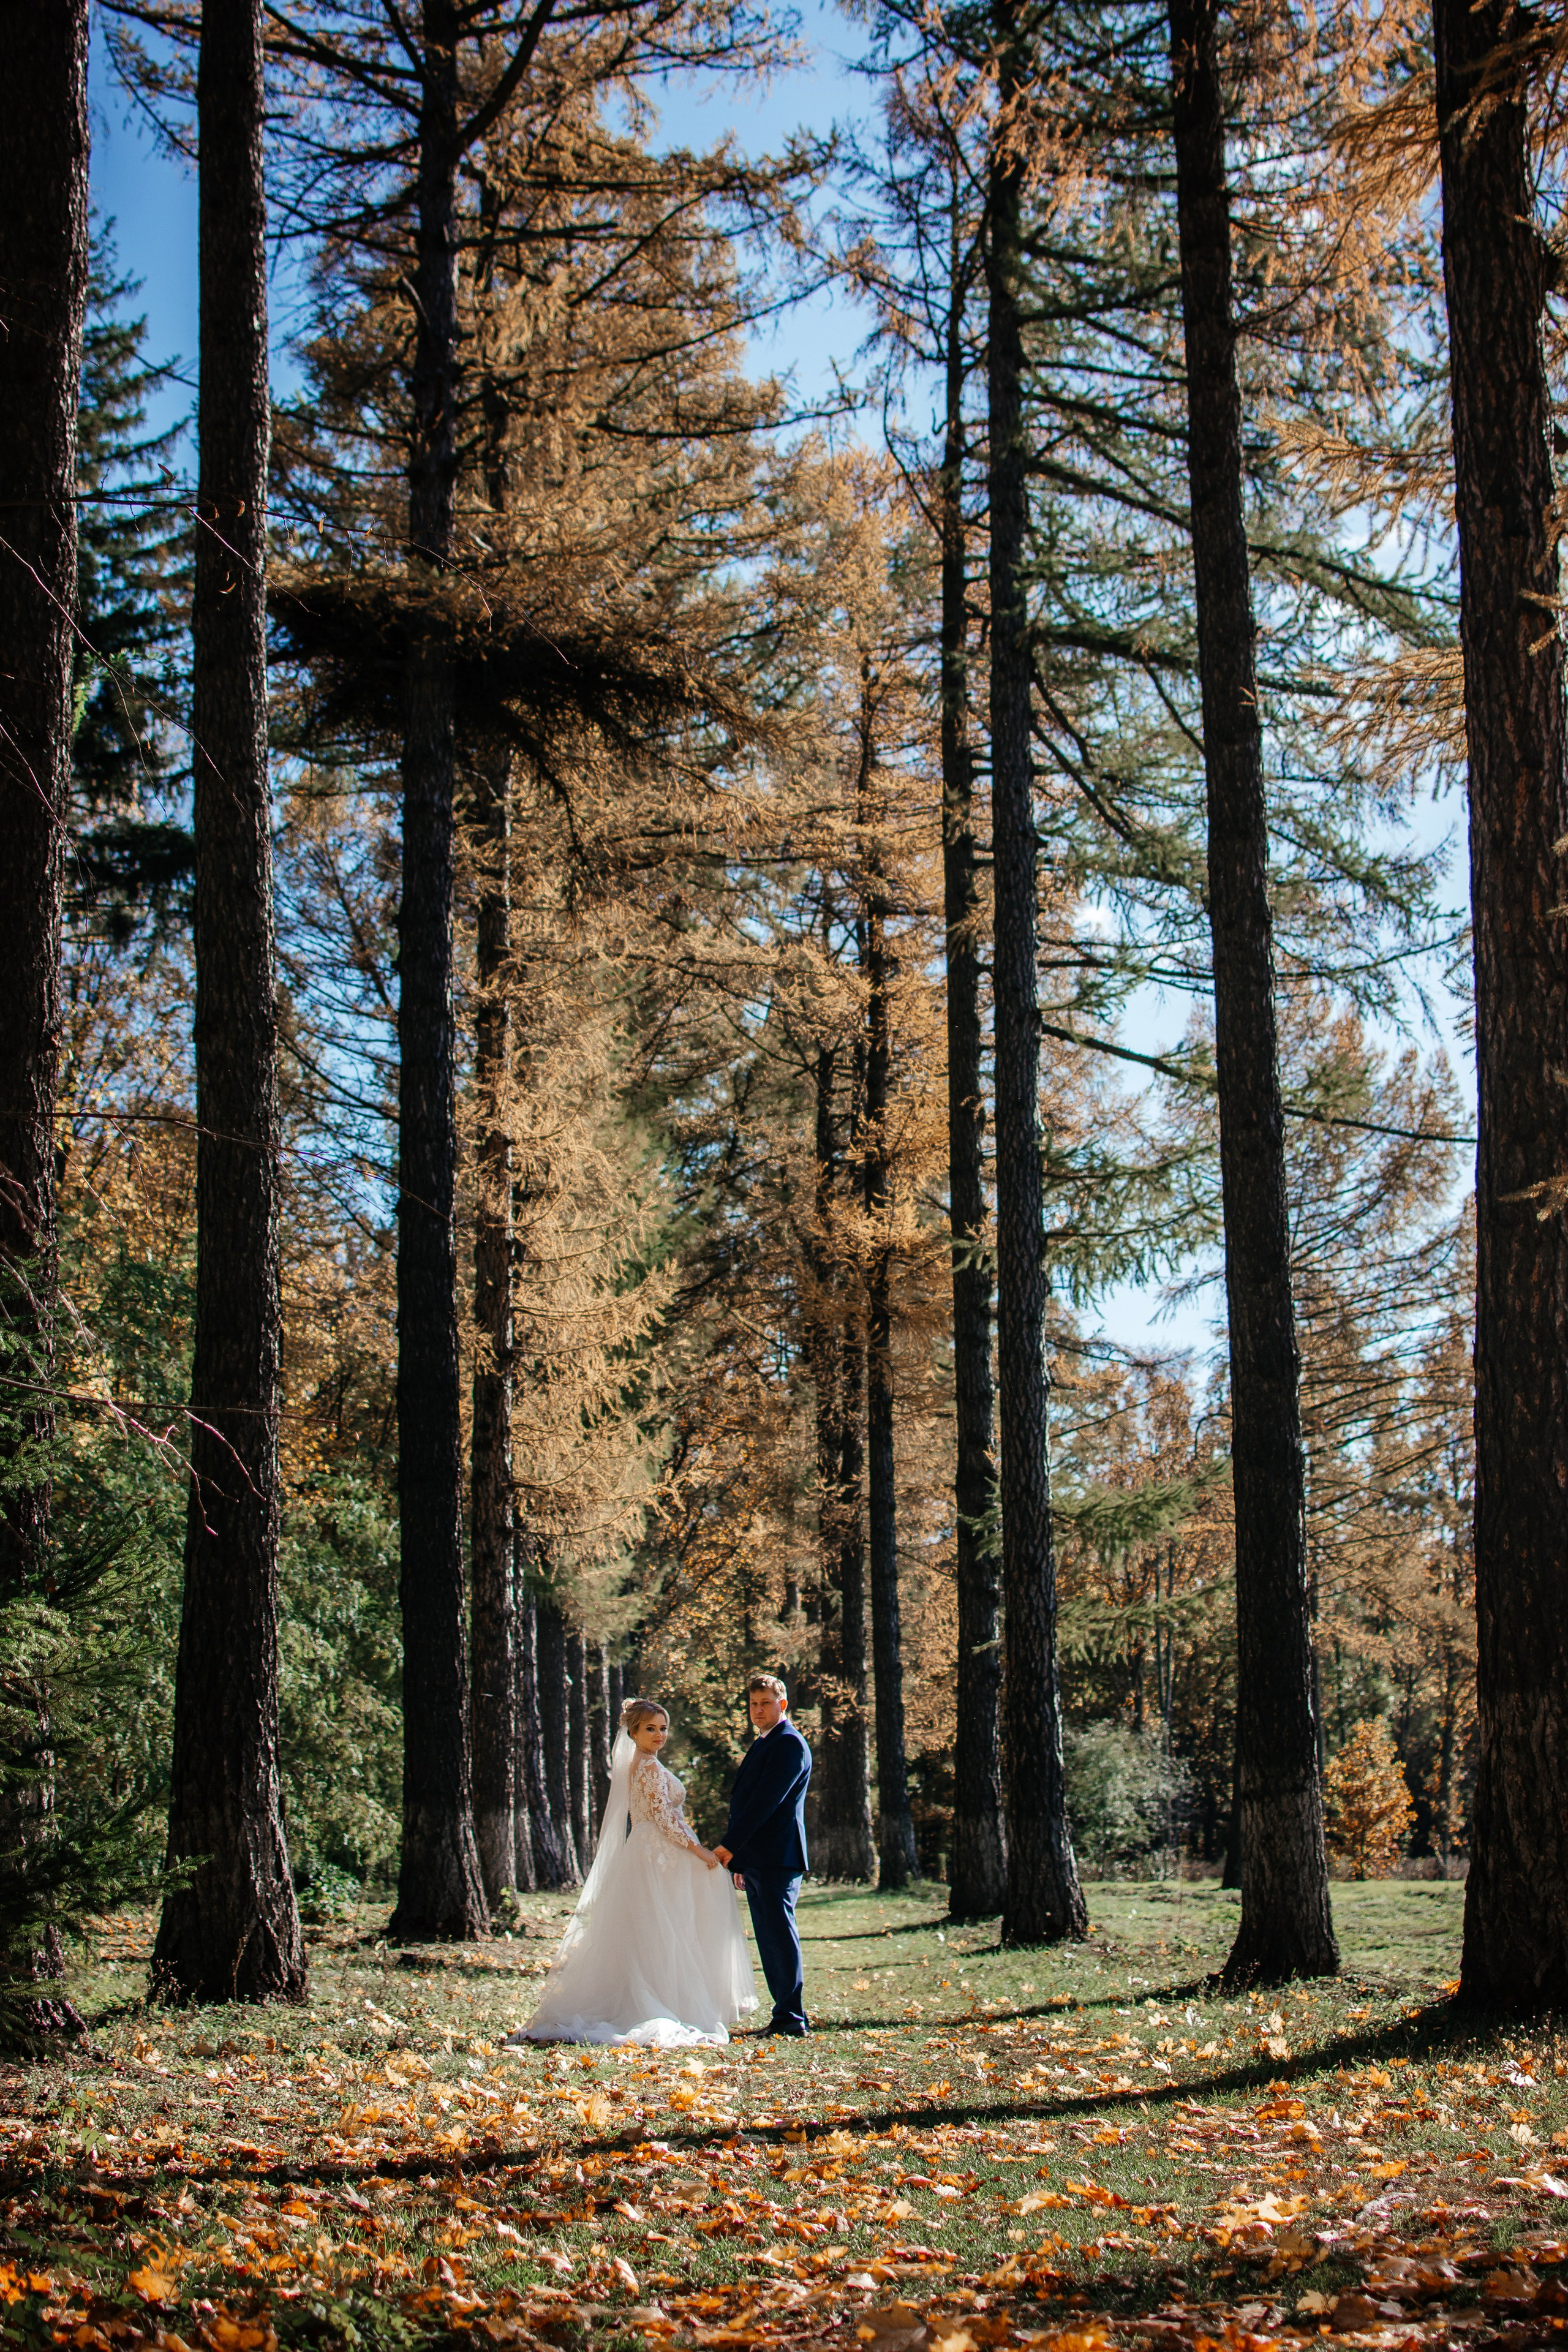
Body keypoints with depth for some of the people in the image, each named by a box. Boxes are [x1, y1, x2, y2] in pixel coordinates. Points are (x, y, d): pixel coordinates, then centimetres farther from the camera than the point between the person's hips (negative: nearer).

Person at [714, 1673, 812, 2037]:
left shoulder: (789, 1744, -10)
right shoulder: (762, 1745, 22)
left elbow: (765, 1801, -18)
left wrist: (729, 1845, -19)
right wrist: (738, 1856, 20)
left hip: (776, 1858, -10)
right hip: (755, 1860, 10)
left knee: (779, 1935, -9)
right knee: (769, 1939, 10)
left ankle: (792, 2018, -6)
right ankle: (786, 2015, 14)